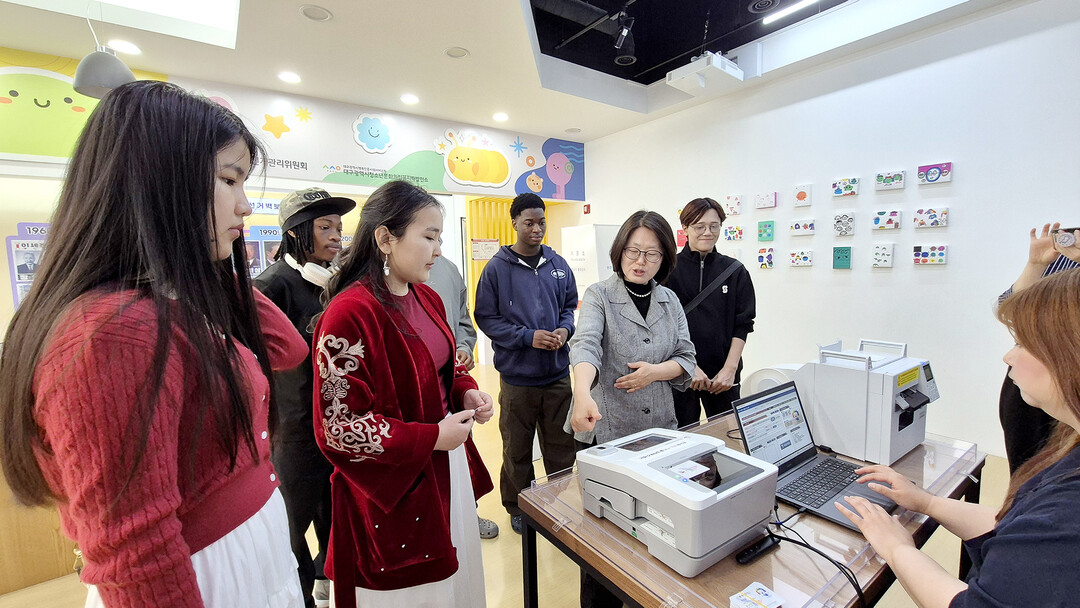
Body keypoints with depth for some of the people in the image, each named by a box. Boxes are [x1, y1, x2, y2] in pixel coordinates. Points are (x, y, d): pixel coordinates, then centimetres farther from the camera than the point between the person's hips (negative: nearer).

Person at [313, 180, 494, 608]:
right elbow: (338, 428, -20)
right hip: (392, 490, -7)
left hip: (448, 468, 7)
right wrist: (430, 439, -21)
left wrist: (466, 392, -3)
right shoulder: (350, 314, -22)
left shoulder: (426, 298, 2)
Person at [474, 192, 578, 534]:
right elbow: (486, 317, -7)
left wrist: (565, 329, -8)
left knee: (562, 445, 17)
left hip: (558, 374, 3)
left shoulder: (558, 265, 4)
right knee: (517, 449, 14)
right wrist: (528, 337, -17)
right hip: (517, 377, -3)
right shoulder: (497, 268, -7)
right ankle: (518, 507, 36)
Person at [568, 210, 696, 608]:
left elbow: (686, 359, 7)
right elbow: (585, 345, -25)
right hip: (605, 431, -4)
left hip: (659, 429, 5)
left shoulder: (670, 302, 7)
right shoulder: (599, 296, -8)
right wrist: (583, 394, -44)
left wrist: (656, 371, -14)